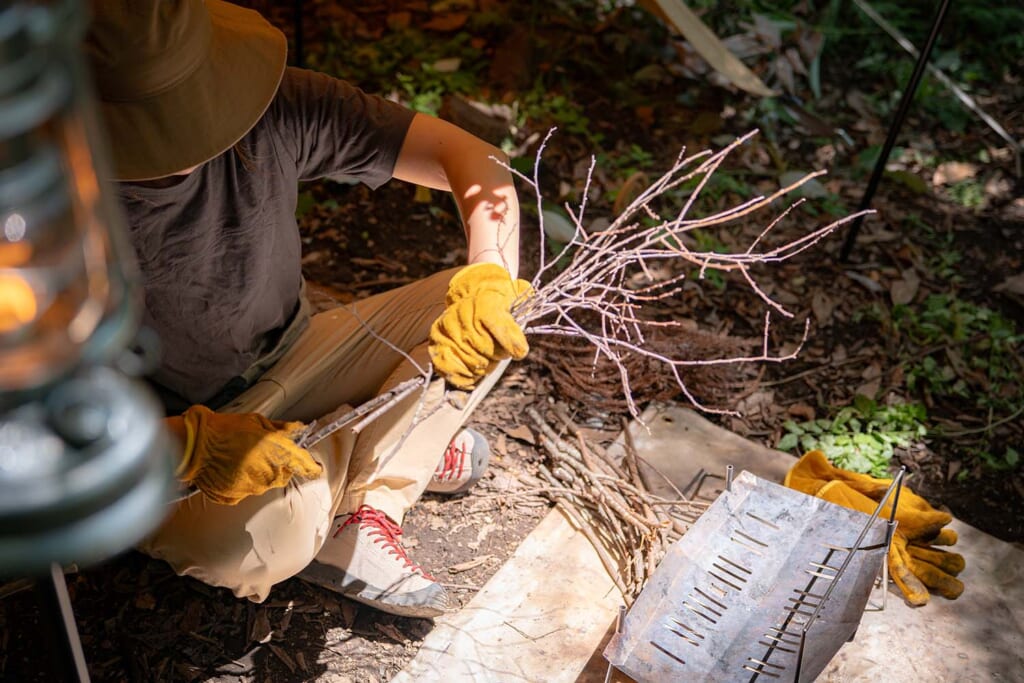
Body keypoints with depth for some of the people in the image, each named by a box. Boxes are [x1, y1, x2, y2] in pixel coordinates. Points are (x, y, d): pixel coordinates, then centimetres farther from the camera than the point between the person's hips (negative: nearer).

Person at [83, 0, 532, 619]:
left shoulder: (272, 109, -19)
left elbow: (472, 157, -17)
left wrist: (490, 280, -35)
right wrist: (191, 445, -37)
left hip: (292, 360, 4)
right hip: (168, 449, -3)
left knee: (490, 310, -11)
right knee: (269, 531, -37)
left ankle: (355, 517, -9)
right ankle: (406, 440, -1)